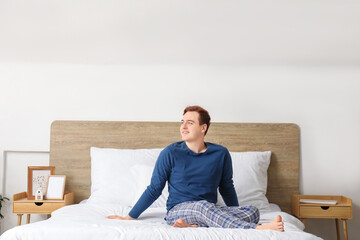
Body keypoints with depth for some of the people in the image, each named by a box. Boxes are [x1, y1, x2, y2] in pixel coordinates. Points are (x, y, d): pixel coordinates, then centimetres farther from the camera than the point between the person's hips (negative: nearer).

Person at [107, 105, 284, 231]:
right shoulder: (170, 153, 0)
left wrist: (236, 218, 21)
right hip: (178, 211, -3)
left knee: (252, 211, -24)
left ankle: (194, 227, -36)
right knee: (203, 206, -38)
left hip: (209, 210, 3)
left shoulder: (221, 154, 6)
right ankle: (257, 229, -46)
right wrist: (129, 217, 4)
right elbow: (154, 189, 6)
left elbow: (227, 188, 19)